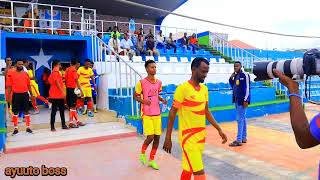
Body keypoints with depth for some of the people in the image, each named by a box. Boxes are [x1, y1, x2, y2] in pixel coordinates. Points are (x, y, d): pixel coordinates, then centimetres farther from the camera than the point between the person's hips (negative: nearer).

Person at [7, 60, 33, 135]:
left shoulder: (26, 74, 7)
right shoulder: (11, 74, -1)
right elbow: (9, 86, -1)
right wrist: (9, 96, -5)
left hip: (25, 94, 2)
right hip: (16, 95, -2)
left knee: (26, 111, 7)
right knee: (15, 112, 6)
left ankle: (28, 127, 15)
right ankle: (15, 128, 16)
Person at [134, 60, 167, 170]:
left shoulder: (159, 82, 5)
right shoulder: (142, 83, -11)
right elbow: (135, 97, -2)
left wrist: (162, 100, 0)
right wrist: (143, 100, -22)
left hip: (157, 114, 5)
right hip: (147, 114, -5)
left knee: (157, 137, 6)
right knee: (150, 137, -10)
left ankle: (151, 160, 23)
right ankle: (142, 153, 22)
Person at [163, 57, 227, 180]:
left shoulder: (204, 89, 7)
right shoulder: (183, 88, -14)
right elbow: (172, 113, -10)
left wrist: (219, 130, 10)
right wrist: (168, 138, -10)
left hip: (201, 135, 7)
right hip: (188, 136, -6)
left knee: (188, 169, 18)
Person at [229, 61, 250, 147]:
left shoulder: (245, 75, -10)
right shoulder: (235, 76, 12)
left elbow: (247, 88, -14)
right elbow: (233, 87, 17)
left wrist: (246, 100, -19)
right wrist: (231, 78, 4)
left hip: (242, 100, -8)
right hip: (237, 100, 8)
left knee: (240, 119, -9)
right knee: (242, 118, 14)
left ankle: (239, 140, -6)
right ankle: (244, 138, 23)